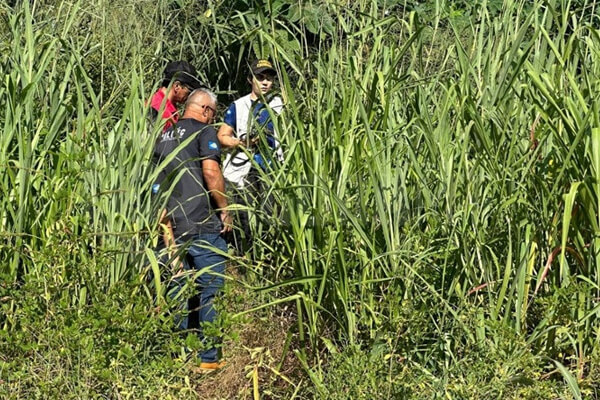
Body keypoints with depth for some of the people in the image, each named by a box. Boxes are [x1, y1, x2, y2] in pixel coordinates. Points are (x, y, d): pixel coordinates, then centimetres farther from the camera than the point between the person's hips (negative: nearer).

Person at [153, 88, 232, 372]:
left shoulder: (165, 136, 16)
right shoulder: (204, 131, -5)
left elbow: (157, 180, 18)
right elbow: (210, 171, -18)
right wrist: (224, 210, -9)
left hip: (174, 224, 7)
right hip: (204, 224, -6)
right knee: (209, 292, 1)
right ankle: (208, 357, 3)